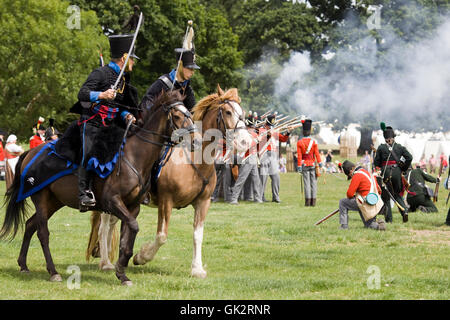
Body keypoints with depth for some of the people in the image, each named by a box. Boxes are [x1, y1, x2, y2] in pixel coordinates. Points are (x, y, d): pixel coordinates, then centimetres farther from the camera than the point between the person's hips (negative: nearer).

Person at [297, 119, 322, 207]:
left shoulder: (299, 142, -3)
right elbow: (317, 154, -6)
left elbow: (299, 156, -5)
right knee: (313, 183, 4)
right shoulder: (314, 142, -3)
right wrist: (320, 163, -4)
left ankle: (307, 201, -4)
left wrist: (299, 166, -3)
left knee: (306, 183, 1)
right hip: (313, 164, 0)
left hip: (304, 165, 0)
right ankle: (313, 201, 2)